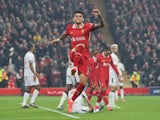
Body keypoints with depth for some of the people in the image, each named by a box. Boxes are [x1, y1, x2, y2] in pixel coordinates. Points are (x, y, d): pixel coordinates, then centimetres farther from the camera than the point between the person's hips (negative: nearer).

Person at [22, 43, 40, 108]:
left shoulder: (26, 55, 19)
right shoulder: (31, 55, -11)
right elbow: (31, 65, -19)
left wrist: (35, 72, 30)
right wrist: (34, 74, -22)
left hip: (26, 74, 9)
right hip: (31, 74, -9)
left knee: (28, 89, 8)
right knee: (37, 87, -6)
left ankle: (24, 103, 2)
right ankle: (32, 102, -12)